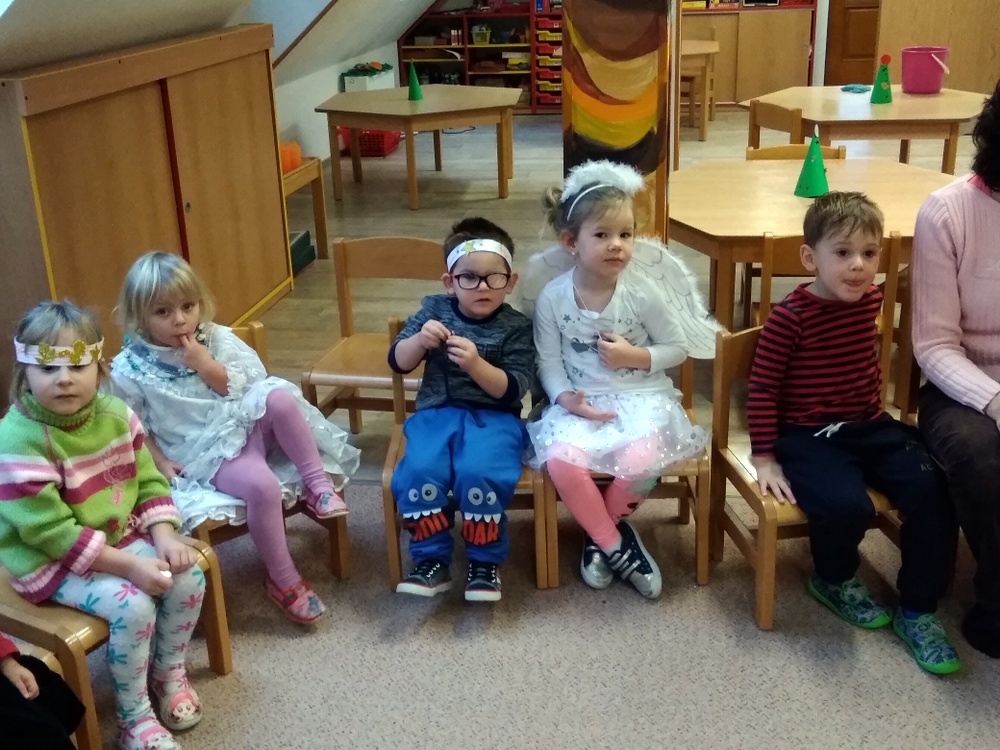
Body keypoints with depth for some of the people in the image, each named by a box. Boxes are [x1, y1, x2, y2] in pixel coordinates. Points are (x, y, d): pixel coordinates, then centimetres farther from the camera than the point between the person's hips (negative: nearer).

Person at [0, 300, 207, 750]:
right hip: (51, 561, -6)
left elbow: (149, 480, 3)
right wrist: (130, 565, -28)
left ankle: (169, 674, 19)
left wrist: (164, 537, -14)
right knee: (132, 605, -25)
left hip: (119, 535, 7)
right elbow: (49, 531, -27)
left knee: (188, 575, -7)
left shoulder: (114, 414, -6)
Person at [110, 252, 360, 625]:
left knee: (280, 397, -29)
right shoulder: (130, 370, -8)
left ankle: (318, 483, -17)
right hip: (205, 453, -4)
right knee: (262, 486, -31)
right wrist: (159, 461, -11)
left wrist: (207, 366, -15)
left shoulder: (217, 339, 0)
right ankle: (283, 580, -12)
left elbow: (249, 386, -2)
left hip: (247, 424, 4)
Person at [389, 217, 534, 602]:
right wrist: (420, 340, -17)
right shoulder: (433, 310, 6)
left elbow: (512, 390, -8)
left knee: (480, 474, -32)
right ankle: (431, 560, -8)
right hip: (437, 412, 2)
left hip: (493, 417, -2)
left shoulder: (516, 327, 0)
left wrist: (476, 364, -24)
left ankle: (486, 563, -8)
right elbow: (398, 362, 4)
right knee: (419, 471, -28)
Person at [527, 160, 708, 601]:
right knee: (561, 461, -29)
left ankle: (600, 532, 3)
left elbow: (678, 348, 3)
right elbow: (549, 362, 1)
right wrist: (566, 398, -18)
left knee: (641, 462, -30)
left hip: (641, 398, -1)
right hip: (580, 403, 1)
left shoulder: (642, 292, -7)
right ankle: (616, 544, -4)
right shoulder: (553, 297, -4)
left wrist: (635, 357, -13)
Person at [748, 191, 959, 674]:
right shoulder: (790, 317, -15)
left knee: (930, 489, -16)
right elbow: (763, 388, -10)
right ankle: (834, 580, 6)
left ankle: (917, 610, 0)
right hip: (809, 435, -6)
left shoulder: (869, 300, 4)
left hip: (870, 428, 6)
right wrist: (765, 458, -10)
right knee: (847, 506, -30)